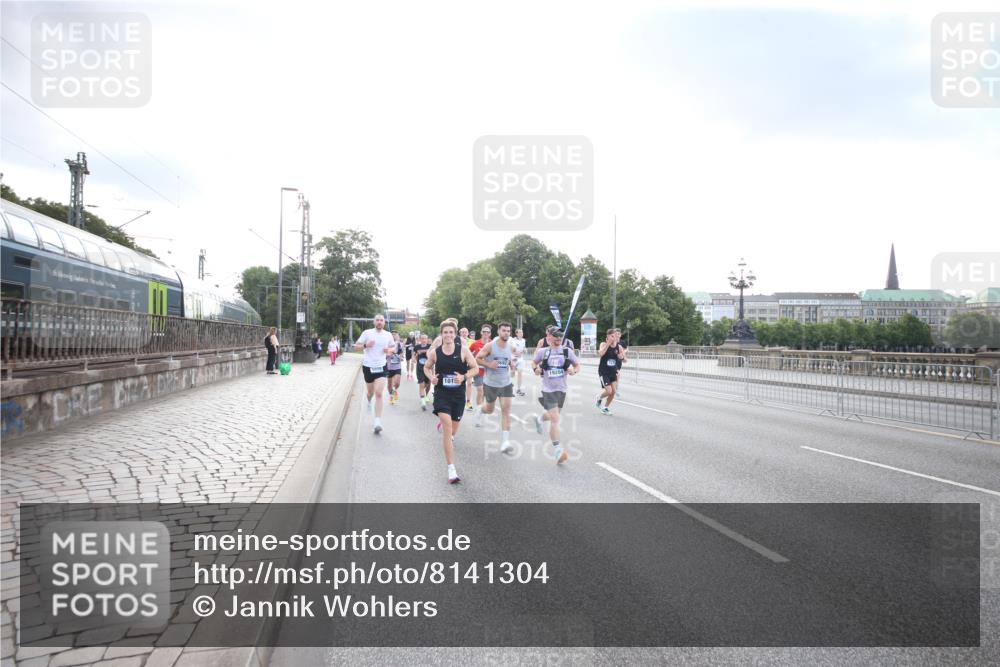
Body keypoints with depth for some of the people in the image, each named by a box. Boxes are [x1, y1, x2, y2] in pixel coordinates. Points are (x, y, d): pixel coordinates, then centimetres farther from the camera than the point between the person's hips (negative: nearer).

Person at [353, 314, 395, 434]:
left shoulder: (388, 335, 2)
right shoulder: (367, 333, -5)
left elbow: (393, 346, 17)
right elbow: (356, 346, -2)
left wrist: (389, 350, -6)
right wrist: (365, 345, -22)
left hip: (381, 367, 0)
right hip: (368, 366, 0)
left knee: (379, 394, -14)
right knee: (371, 392, 17)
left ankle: (378, 422, -17)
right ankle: (369, 402, 56)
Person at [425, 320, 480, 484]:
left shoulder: (463, 350, -7)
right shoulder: (435, 352, -4)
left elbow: (475, 368, -1)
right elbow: (427, 367, 14)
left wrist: (464, 376, -19)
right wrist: (431, 377, -7)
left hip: (458, 393, 2)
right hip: (441, 393, -2)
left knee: (453, 427, 17)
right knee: (447, 426, -17)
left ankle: (442, 423, 60)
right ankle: (451, 470, -16)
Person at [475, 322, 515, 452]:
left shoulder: (511, 347, -1)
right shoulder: (490, 346, -13)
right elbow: (477, 359, -7)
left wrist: (511, 363, -2)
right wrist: (488, 364, -21)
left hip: (506, 383, 2)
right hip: (491, 383, -2)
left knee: (506, 409, -11)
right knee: (490, 409, 16)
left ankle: (505, 442, -12)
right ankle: (481, 411, 56)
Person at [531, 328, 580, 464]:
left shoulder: (567, 351, -2)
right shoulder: (543, 352, -5)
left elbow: (577, 365, 7)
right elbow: (534, 362, 12)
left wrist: (574, 371, -14)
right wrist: (536, 369, -10)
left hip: (561, 389, 4)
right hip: (548, 390, -4)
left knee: (553, 416, 24)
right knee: (555, 419, -15)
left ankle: (539, 419, 59)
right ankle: (558, 450, -12)